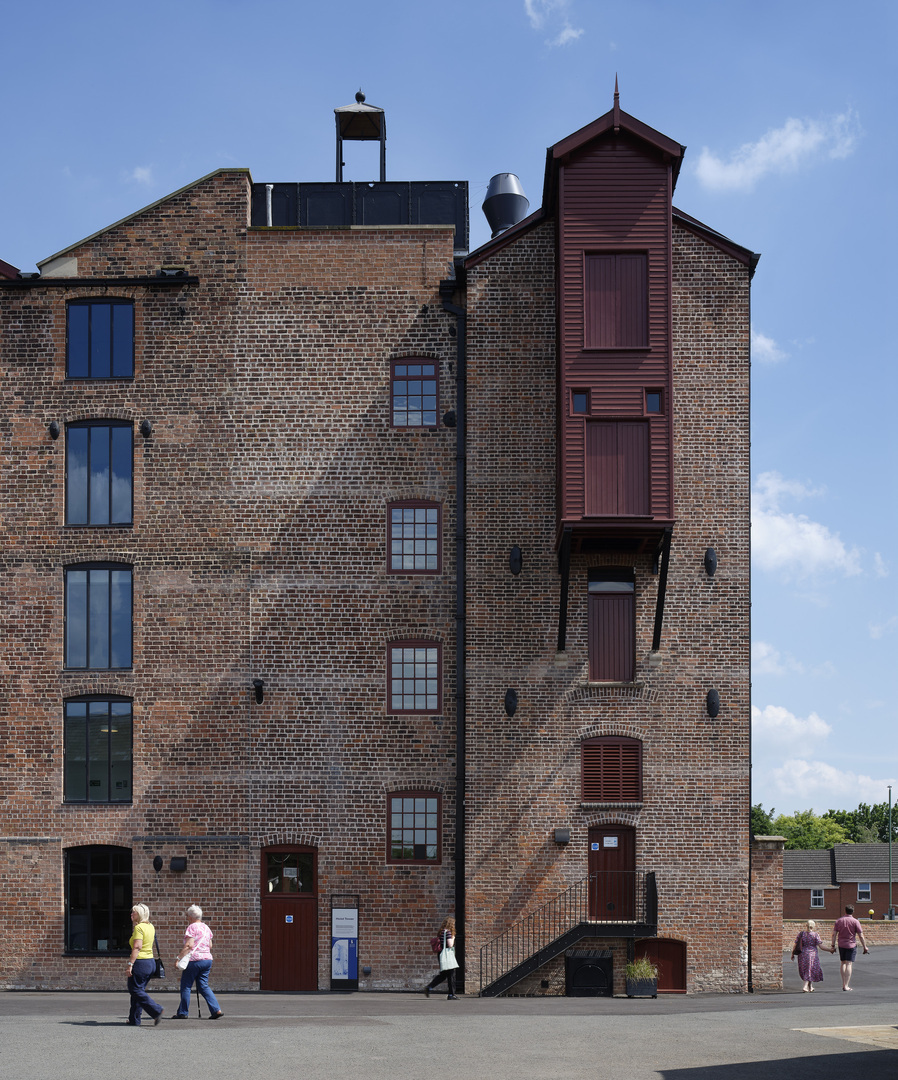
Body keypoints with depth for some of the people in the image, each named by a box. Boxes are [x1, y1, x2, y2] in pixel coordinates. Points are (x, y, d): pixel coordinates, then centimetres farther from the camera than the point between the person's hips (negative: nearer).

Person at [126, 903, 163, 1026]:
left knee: (136, 991, -3)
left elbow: (137, 947, -21)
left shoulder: (139, 928, -13)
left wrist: (130, 964, -22)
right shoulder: (150, 927, 13)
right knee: (139, 991, 14)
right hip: (151, 962, 9)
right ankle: (134, 1019, 16)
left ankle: (157, 1010, -11)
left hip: (140, 963, -9)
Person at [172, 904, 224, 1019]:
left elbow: (189, 945, -17)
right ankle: (216, 1010, -2)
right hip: (207, 958, 7)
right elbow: (210, 944, 20)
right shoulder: (206, 928, 15)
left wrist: (179, 957, -16)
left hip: (194, 959, -7)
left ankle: (182, 1013, 9)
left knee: (185, 986, 4)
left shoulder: (192, 927, -9)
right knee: (204, 986, 9)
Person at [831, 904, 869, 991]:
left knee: (843, 963, 16)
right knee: (849, 964, -3)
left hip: (841, 945, 3)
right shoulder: (855, 922, -7)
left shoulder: (838, 921, 2)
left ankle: (843, 984, 13)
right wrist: (865, 947, 1)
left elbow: (834, 934, 0)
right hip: (851, 945, -3)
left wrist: (833, 946, 5)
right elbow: (861, 936, -7)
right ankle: (846, 986, -8)